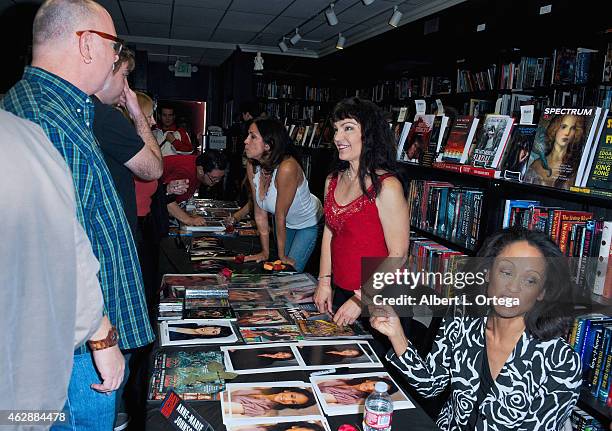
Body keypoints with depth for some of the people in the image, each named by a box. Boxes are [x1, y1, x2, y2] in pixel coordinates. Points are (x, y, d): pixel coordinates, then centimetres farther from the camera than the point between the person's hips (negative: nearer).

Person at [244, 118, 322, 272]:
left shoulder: (287, 168, -38)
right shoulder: (252, 167, -18)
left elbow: (280, 216, -29)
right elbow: (260, 213, -11)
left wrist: (282, 255, -18)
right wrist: (265, 252, -6)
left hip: (309, 223, -6)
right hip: (285, 222, 6)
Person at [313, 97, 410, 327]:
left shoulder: (387, 186, -19)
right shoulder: (333, 180, 4)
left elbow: (398, 254, -19)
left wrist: (361, 299, -18)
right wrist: (324, 282, 5)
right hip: (339, 292, 7)